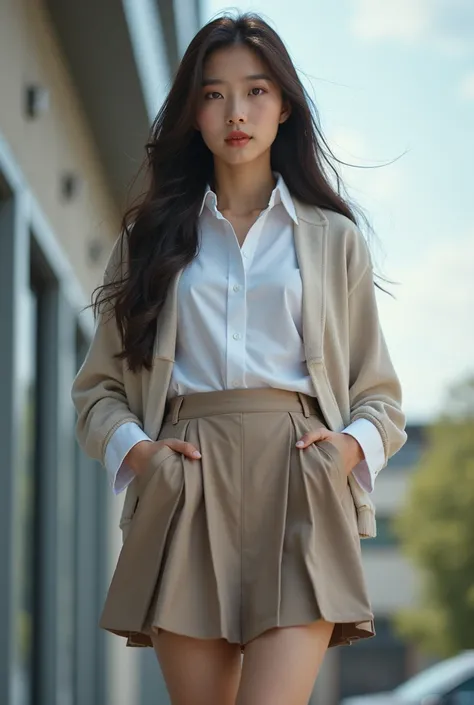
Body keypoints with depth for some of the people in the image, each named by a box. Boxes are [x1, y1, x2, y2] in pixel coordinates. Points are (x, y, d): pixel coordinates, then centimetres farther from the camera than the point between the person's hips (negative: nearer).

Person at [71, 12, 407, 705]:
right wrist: (131, 447, -4)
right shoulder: (150, 238, 17)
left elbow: (379, 392, 16)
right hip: (187, 494, 1)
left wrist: (355, 445, -5)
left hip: (299, 492, -1)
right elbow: (98, 385, 16)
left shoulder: (334, 239, 16)